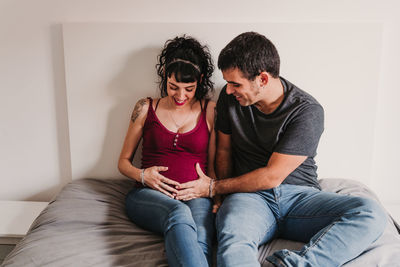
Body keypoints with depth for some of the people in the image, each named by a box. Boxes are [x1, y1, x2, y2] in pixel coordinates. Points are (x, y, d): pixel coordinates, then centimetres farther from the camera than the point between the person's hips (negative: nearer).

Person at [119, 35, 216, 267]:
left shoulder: (210, 112, 11)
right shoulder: (146, 108, 12)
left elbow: (213, 166, 13)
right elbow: (124, 161, 17)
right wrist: (142, 175, -5)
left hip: (195, 196, 1)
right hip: (148, 196, 0)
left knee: (200, 239, -38)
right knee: (179, 213, -39)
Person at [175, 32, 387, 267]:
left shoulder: (308, 112, -11)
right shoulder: (230, 98, 5)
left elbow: (272, 176, -12)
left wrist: (214, 187, -5)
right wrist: (222, 194, -1)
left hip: (300, 195, 0)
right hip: (250, 196, 1)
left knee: (372, 214, -28)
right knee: (233, 242, -36)